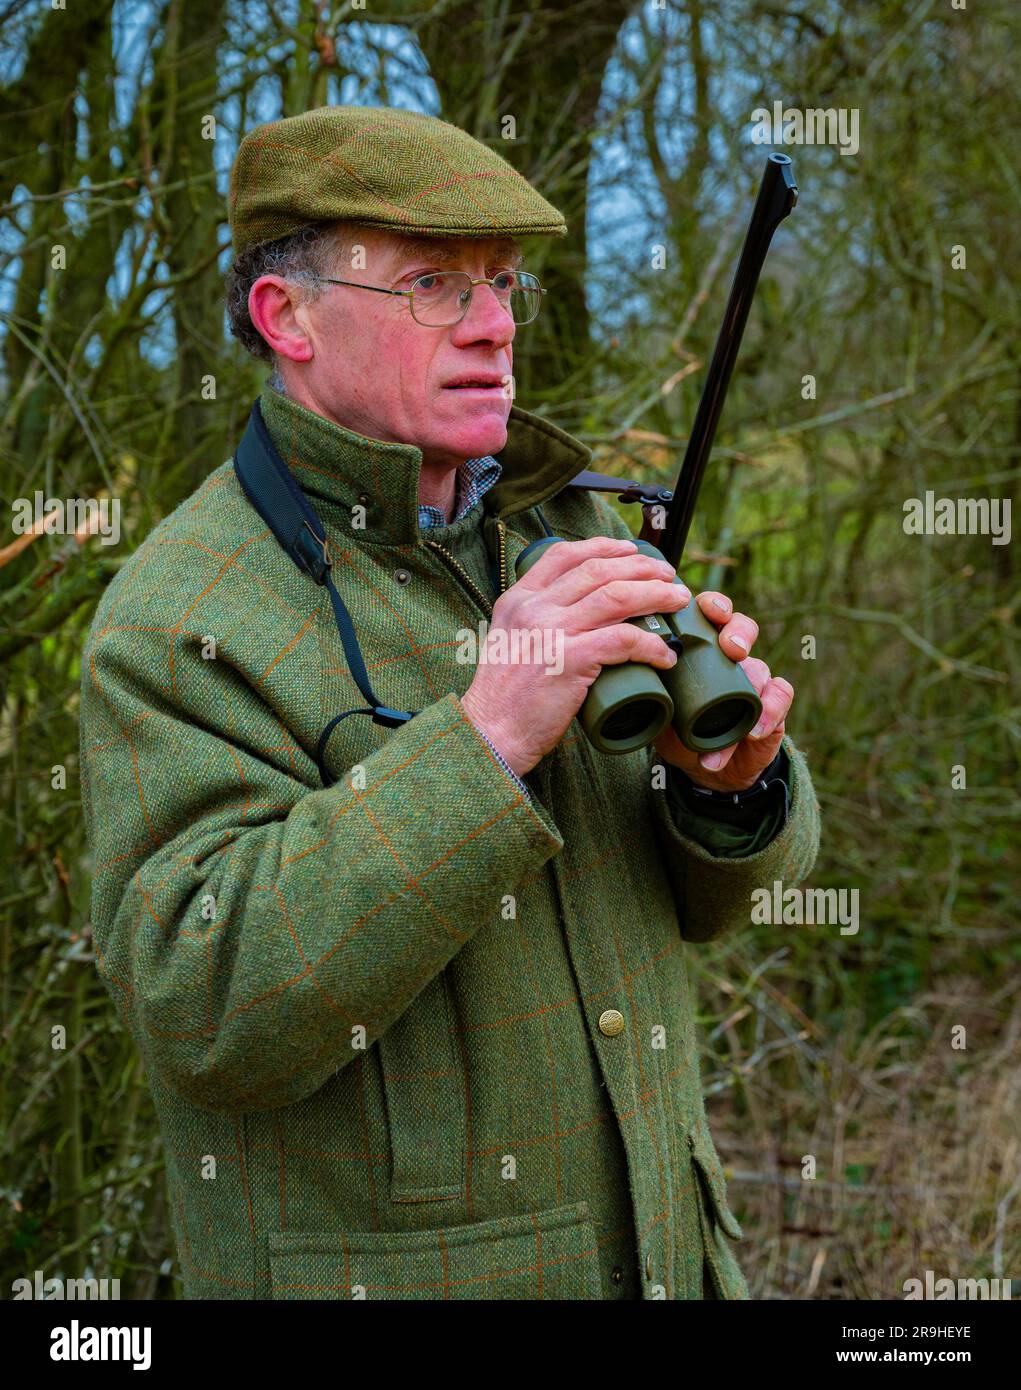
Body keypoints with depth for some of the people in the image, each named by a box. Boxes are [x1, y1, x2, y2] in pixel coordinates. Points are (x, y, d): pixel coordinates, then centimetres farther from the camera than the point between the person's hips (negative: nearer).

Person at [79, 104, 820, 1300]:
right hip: (375, 1268, -5)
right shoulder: (176, 624, -14)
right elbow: (209, 1013, -25)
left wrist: (729, 774, -16)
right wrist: (488, 742, -31)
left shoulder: (563, 525, 4)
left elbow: (712, 888, 7)